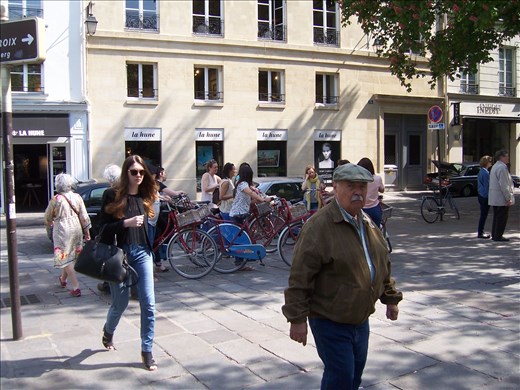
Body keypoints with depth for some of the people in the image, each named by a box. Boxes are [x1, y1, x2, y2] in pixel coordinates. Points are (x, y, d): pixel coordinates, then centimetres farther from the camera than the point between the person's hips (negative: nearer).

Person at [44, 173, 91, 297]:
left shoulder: (56, 200, -10)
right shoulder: (77, 197, -1)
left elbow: (47, 217, 4)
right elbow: (84, 217, -1)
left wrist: (50, 224, 26)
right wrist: (87, 231, 9)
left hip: (62, 231, -5)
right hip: (76, 229, 5)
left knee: (66, 258, -1)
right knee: (71, 256, 21)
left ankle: (76, 287, -9)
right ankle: (63, 279, 43)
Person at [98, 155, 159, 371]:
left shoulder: (145, 196, 7)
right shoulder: (113, 195, -6)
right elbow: (104, 227, -8)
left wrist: (149, 251, 11)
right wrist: (126, 223, -22)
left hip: (142, 253, 3)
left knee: (148, 303, -3)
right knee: (120, 303, 10)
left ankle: (147, 351, 10)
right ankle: (108, 332, 43)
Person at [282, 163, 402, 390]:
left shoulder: (367, 224, 8)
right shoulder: (319, 226, -19)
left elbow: (383, 264, 20)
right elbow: (300, 277, -20)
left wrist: (390, 297, 22)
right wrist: (297, 318, -19)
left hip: (360, 319, 8)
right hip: (330, 321, -8)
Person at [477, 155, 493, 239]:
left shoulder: (481, 171, 12)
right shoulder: (486, 173, -18)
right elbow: (487, 186, -18)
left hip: (481, 196, 10)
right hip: (485, 197, -10)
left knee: (483, 215, 15)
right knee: (484, 215, -3)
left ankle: (480, 232, 22)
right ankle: (480, 233, 2)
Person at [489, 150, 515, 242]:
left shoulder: (495, 166, 15)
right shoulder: (502, 167, -17)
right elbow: (504, 185, -22)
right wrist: (508, 198, -19)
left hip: (494, 198, 10)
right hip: (502, 199, -10)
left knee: (496, 217, 15)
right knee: (502, 218, -4)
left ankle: (494, 235, 21)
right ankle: (498, 236, -1)